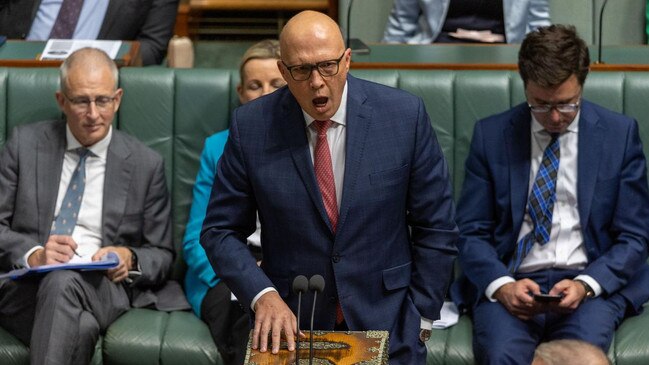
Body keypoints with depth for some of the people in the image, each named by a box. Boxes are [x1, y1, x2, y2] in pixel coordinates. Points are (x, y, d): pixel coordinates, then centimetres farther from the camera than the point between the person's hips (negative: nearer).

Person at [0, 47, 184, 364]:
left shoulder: (145, 164, 10)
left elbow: (162, 255, 14)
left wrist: (130, 260, -10)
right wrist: (32, 254, -15)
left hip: (103, 288, 1)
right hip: (27, 286, -1)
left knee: (64, 281, -37)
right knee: (80, 326, -38)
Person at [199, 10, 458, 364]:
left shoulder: (404, 115, -6)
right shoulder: (251, 126, -6)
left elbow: (435, 227, 1)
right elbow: (220, 231, 0)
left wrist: (420, 320, 0)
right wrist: (262, 295, -15)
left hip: (385, 327, 0)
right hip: (289, 326, 0)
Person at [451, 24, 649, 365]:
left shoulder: (620, 133, 4)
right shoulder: (490, 134, 5)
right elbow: (472, 232, 5)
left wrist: (586, 285, -14)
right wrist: (501, 285, -15)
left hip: (590, 282, 0)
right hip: (509, 282, 0)